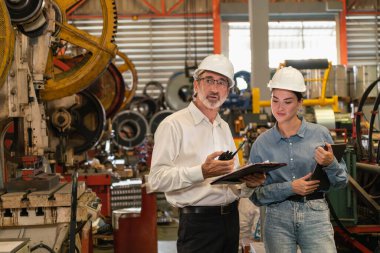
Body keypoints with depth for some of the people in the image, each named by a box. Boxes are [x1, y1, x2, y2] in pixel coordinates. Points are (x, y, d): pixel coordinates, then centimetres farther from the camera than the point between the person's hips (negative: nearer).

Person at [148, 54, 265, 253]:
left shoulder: (224, 127, 17)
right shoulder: (174, 125, -8)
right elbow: (157, 179, -18)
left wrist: (248, 183, -1)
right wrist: (202, 172, -27)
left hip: (230, 219, 7)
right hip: (198, 223, -7)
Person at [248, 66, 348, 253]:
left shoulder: (320, 134, 2)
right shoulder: (262, 143, 4)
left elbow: (341, 181, 8)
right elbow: (255, 194, 2)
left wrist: (330, 164, -12)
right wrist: (290, 188, -11)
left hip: (315, 215, 0)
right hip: (277, 218, 1)